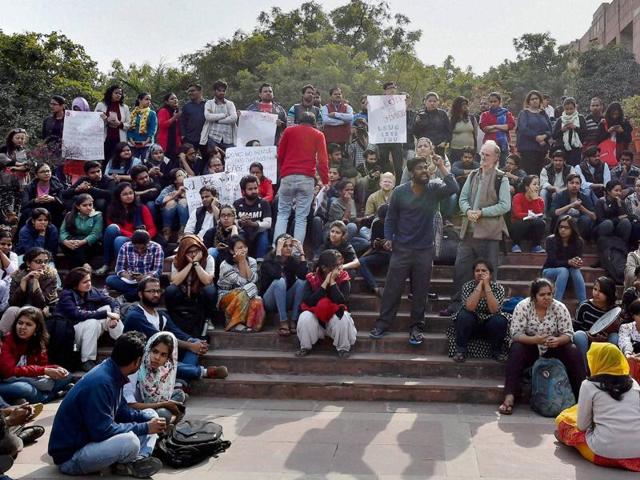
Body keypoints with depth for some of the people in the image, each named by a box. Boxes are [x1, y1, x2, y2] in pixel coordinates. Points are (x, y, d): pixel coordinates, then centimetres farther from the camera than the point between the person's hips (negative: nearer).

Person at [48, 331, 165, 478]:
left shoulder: (112, 375, 1)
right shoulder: (100, 382, -28)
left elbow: (121, 412, 12)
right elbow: (103, 431, -28)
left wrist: (148, 420, -4)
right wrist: (145, 428, -19)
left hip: (92, 439, 10)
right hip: (71, 456, -10)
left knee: (150, 415, 8)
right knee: (129, 441, -35)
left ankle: (138, 461, -11)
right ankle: (130, 464, -3)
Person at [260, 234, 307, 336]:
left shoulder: (293, 260, -3)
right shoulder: (269, 259, -13)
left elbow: (304, 276, -23)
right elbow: (276, 275, -35)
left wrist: (301, 252, -25)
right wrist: (278, 252, -35)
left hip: (286, 301, 4)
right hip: (269, 301, -4)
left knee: (301, 281, -22)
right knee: (280, 281, -31)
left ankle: (293, 320, -21)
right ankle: (283, 322, -31)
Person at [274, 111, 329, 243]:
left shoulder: (288, 131, 13)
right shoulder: (318, 135, 11)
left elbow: (280, 155, 12)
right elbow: (322, 160, 2)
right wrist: (325, 181, 3)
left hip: (287, 176, 1)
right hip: (307, 178, -1)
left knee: (282, 214, 9)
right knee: (301, 217, 0)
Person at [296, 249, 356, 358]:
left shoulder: (343, 279, -9)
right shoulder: (311, 279, -9)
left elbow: (342, 302, -23)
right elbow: (307, 302, -23)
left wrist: (332, 282, -24)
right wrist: (325, 283, -24)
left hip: (335, 315, 0)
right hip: (316, 317, 0)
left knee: (343, 318, -33)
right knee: (305, 317, -31)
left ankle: (343, 348, -9)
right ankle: (305, 347, -6)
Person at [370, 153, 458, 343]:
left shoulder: (434, 190, -1)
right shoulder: (399, 191, -3)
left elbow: (453, 188, -20)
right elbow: (391, 217, 3)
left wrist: (441, 167, -19)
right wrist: (388, 238, -7)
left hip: (425, 250, 1)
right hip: (401, 249, -1)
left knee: (420, 291, 8)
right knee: (392, 289, 4)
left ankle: (416, 327, 19)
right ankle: (382, 324, 15)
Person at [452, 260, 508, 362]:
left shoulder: (498, 288, -11)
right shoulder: (468, 286, -12)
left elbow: (494, 310, -27)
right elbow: (469, 307, -29)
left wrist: (486, 285, -28)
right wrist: (480, 284, -28)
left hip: (490, 326, 1)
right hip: (471, 324, 0)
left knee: (500, 321, -30)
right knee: (464, 316, -31)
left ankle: (496, 350, -4)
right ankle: (460, 350, -14)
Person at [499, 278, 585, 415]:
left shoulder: (560, 308, -6)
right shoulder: (523, 307, -12)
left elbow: (568, 334, -8)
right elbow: (516, 334, -18)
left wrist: (558, 340, -32)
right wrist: (535, 339, -36)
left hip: (552, 350, 2)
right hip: (528, 347, -2)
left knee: (574, 352, -24)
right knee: (516, 350, -33)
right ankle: (509, 397, -38)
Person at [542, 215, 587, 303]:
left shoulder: (579, 241, -9)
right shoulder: (550, 240, -16)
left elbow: (578, 260, -15)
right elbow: (553, 261, -22)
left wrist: (578, 263, -41)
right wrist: (568, 262, -41)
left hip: (570, 271, 2)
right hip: (550, 270, -2)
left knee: (575, 270, -32)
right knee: (563, 270, -35)